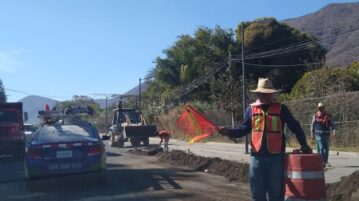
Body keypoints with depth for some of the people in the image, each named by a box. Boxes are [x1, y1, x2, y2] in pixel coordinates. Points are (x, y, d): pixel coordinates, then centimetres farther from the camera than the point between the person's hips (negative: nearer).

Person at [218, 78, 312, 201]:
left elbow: (295, 127, 8)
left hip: (276, 156, -1)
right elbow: (244, 129, 9)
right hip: (257, 156, 2)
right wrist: (229, 132, -6)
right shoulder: (251, 109, 4)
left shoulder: (281, 108, 0)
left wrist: (304, 145, 6)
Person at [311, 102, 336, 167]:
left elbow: (332, 124, 5)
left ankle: (325, 161, 18)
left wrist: (333, 130, -13)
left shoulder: (328, 115, 8)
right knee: (320, 148, -9)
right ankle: (322, 161, -8)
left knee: (326, 148, 6)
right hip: (318, 134, -3)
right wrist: (312, 134, 4)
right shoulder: (316, 115, 2)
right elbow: (313, 125, 6)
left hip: (326, 134, 3)